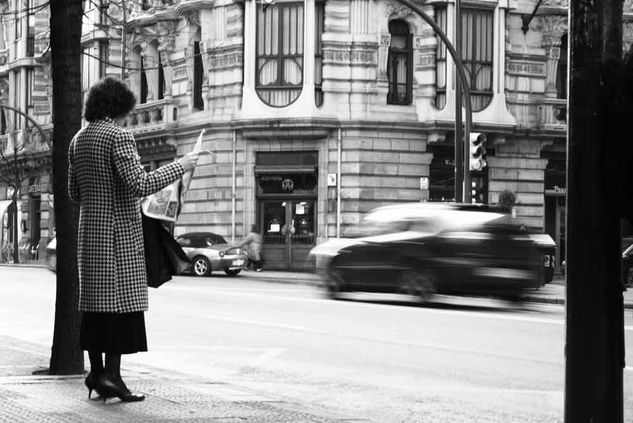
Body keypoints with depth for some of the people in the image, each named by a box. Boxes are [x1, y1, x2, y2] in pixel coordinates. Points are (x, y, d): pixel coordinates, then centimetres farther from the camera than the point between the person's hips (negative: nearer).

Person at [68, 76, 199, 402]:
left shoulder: (78, 140, 12)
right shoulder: (118, 136, -13)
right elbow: (140, 185, -22)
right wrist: (180, 166, -14)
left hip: (89, 231, 8)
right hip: (119, 231, -8)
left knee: (94, 301, 10)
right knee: (122, 300, -6)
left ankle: (96, 372, 11)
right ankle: (111, 374, -10)